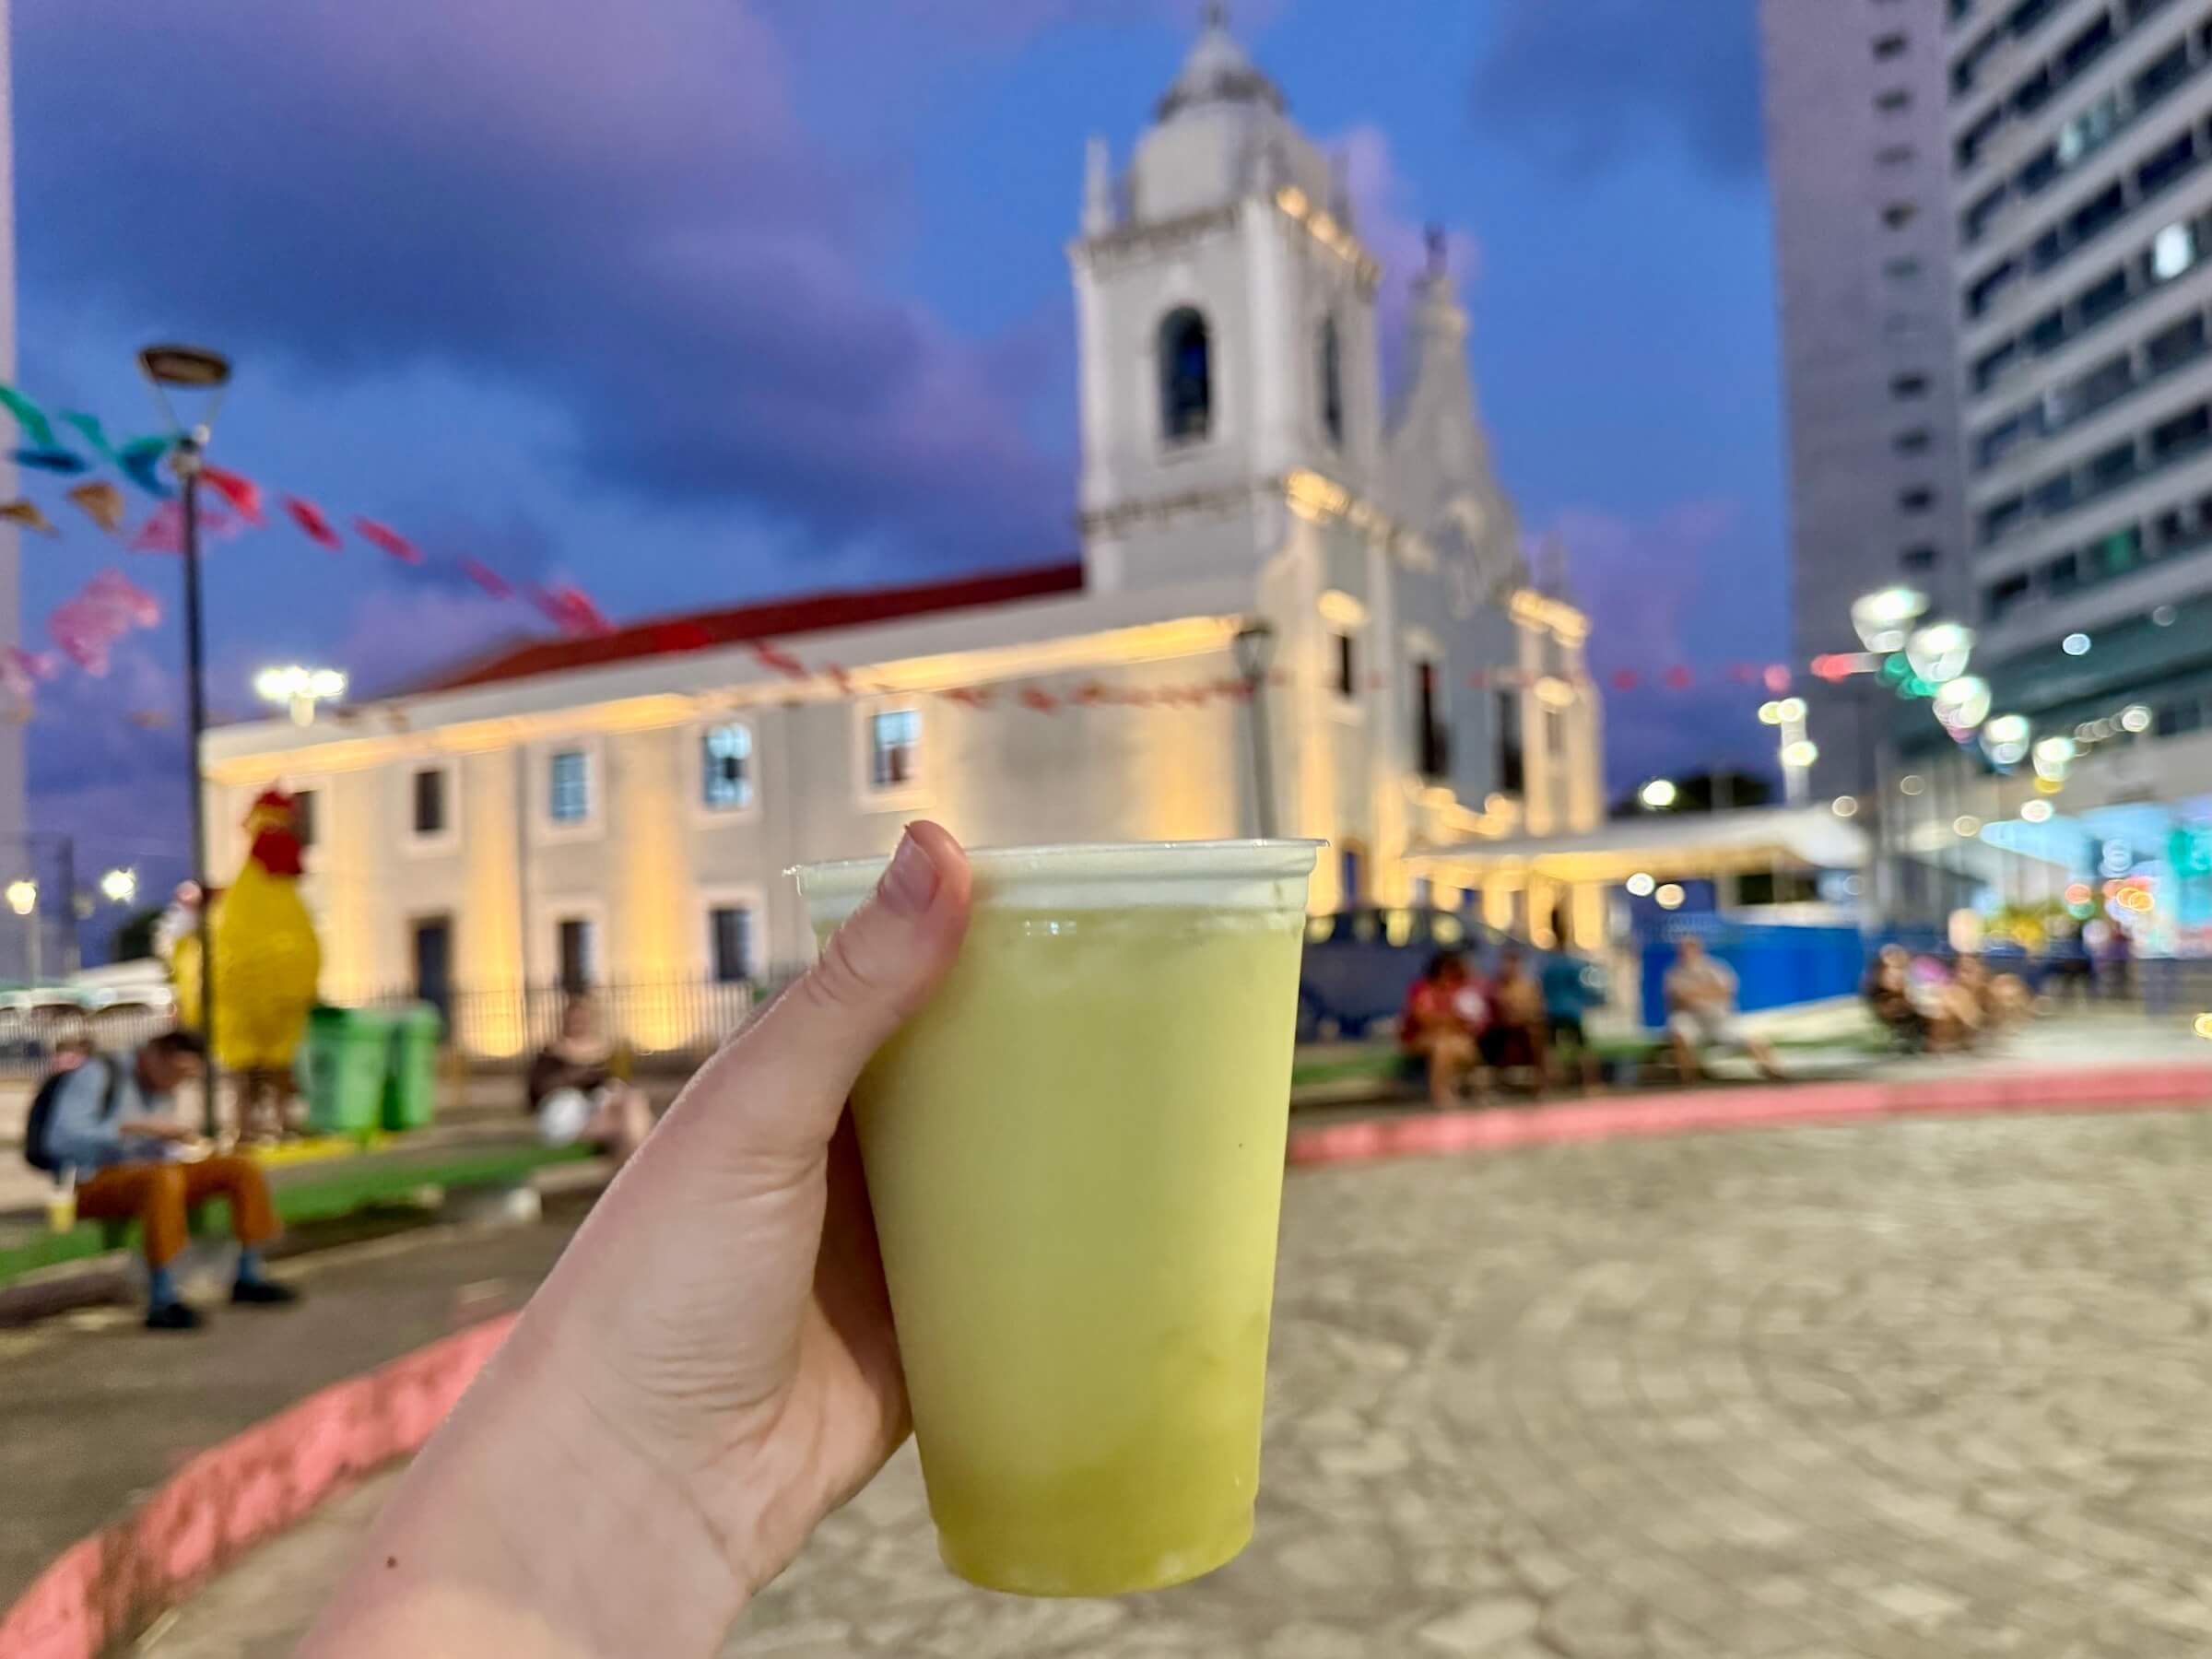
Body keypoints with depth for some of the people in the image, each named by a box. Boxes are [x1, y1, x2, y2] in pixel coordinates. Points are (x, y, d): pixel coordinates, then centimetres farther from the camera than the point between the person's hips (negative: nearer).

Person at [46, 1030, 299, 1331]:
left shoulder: (165, 1091, 13)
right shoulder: (98, 1074, -9)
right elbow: (62, 1139, -21)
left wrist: (177, 1142, -4)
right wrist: (138, 1126, -27)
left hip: (146, 1173, 8)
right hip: (92, 1184, -7)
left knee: (245, 1169, -7)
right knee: (165, 1178, -40)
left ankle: (248, 1277, -2)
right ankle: (162, 1301, -41)